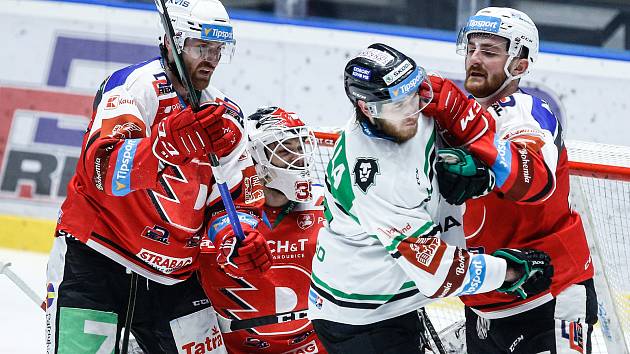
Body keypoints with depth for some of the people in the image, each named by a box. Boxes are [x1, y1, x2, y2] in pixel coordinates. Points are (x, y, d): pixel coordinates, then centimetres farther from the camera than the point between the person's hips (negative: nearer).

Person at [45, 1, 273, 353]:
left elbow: (236, 201, 10)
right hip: (94, 262, -6)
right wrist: (172, 140, -46)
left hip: (173, 277, 6)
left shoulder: (224, 116, 7)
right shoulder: (137, 85, -14)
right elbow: (102, 169, -30)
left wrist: (240, 239, -13)